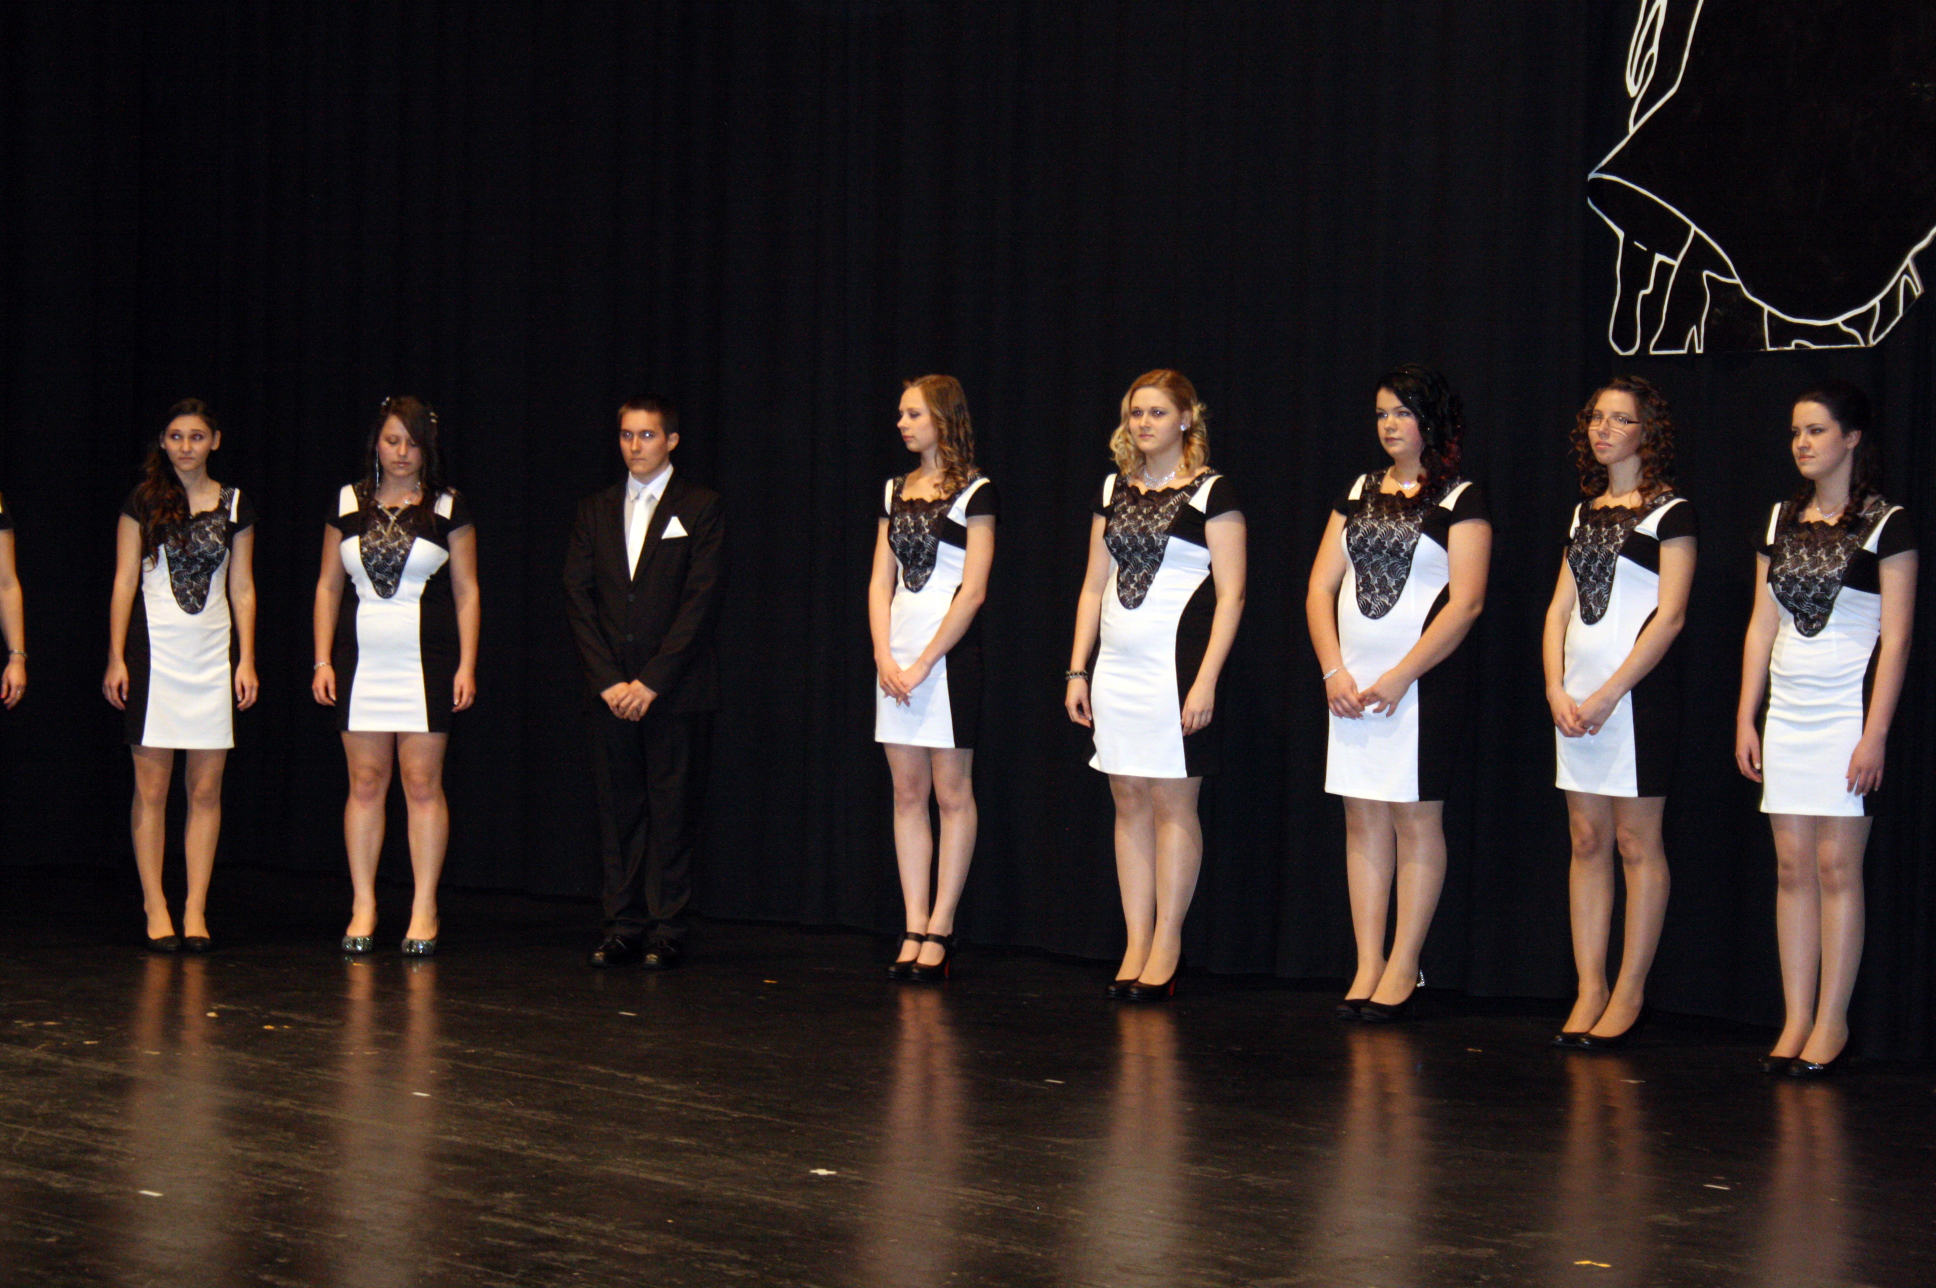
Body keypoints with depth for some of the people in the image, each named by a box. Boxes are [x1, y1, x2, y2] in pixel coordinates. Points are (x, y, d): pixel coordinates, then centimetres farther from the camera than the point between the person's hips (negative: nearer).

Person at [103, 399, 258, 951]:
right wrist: (116, 657, -4)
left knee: (206, 790, 1)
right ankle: (155, 907, 4)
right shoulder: (143, 502, 3)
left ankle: (196, 910, 7)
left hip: (213, 654, 2)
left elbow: (243, 589, 10)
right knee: (151, 787, -2)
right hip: (156, 649, -2)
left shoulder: (234, 507, 9)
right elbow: (124, 582, 2)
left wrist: (247, 659, 4)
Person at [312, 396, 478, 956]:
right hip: (360, 659, 2)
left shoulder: (449, 508, 4)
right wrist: (322, 660, 4)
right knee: (365, 783, 3)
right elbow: (328, 585, 11)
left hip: (427, 659, -2)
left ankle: (424, 910, 4)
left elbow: (466, 591, 4)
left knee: (423, 783, -3)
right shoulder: (347, 505, 9)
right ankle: (363, 907, 10)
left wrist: (467, 665, -3)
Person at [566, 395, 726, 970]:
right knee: (618, 809, 5)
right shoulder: (595, 511, 13)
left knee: (673, 810, -2)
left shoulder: (701, 508, 1)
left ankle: (666, 930, 4)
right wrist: (608, 680, -5)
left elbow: (702, 602, -7)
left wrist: (652, 681, -12)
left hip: (677, 690, -4)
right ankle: (623, 925, 11)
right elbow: (578, 597, 7)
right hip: (611, 688, 4)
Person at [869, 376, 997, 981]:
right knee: (907, 794, 5)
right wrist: (884, 656, -5)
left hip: (950, 653, -6)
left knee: (952, 793, -2)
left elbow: (973, 591, -10)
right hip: (895, 659, 6)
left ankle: (939, 930, 1)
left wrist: (923, 663, -13)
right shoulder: (895, 492, 13)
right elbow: (880, 582, 10)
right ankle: (914, 930, 8)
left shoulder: (974, 492, -4)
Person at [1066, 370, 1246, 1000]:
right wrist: (1078, 670, 10)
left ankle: (1166, 947, 6)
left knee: (1172, 801, -2)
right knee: (1129, 801, 7)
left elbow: (1230, 594, -8)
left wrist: (1206, 680, -15)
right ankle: (1136, 946, 12)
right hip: (1117, 666, 6)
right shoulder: (1114, 492, 13)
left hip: (1177, 664, -6)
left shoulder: (1211, 493, -4)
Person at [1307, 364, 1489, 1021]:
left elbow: (1466, 602, -11)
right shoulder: (1358, 494, 13)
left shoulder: (1460, 499, -3)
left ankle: (1403, 969, 5)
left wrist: (1398, 677, -15)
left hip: (1422, 684, -5)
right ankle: (1368, 967, 11)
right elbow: (1321, 586, 10)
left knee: (1415, 820, -1)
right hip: (1351, 685, 5)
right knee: (1363, 821, 6)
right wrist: (1335, 671, -4)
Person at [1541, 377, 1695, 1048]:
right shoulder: (1584, 513, 15)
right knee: (1587, 842, 6)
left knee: (1636, 842, -2)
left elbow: (1669, 617, -11)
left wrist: (1609, 694, -15)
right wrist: (1557, 689, -3)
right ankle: (1590, 991, 10)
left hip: (1639, 691, -6)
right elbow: (1560, 609, 12)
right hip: (1575, 696, 6)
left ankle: (1628, 995, 3)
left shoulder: (1670, 513, -4)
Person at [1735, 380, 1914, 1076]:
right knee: (1792, 866, 4)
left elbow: (1896, 637, -8)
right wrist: (1745, 717, 8)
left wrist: (1875, 735, -14)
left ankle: (1831, 1025, 1)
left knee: (1836, 864, -5)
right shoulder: (1781, 522, 12)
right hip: (1787, 710, 5)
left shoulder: (1886, 525, -4)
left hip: (1848, 709, -5)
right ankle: (1796, 1020, 8)